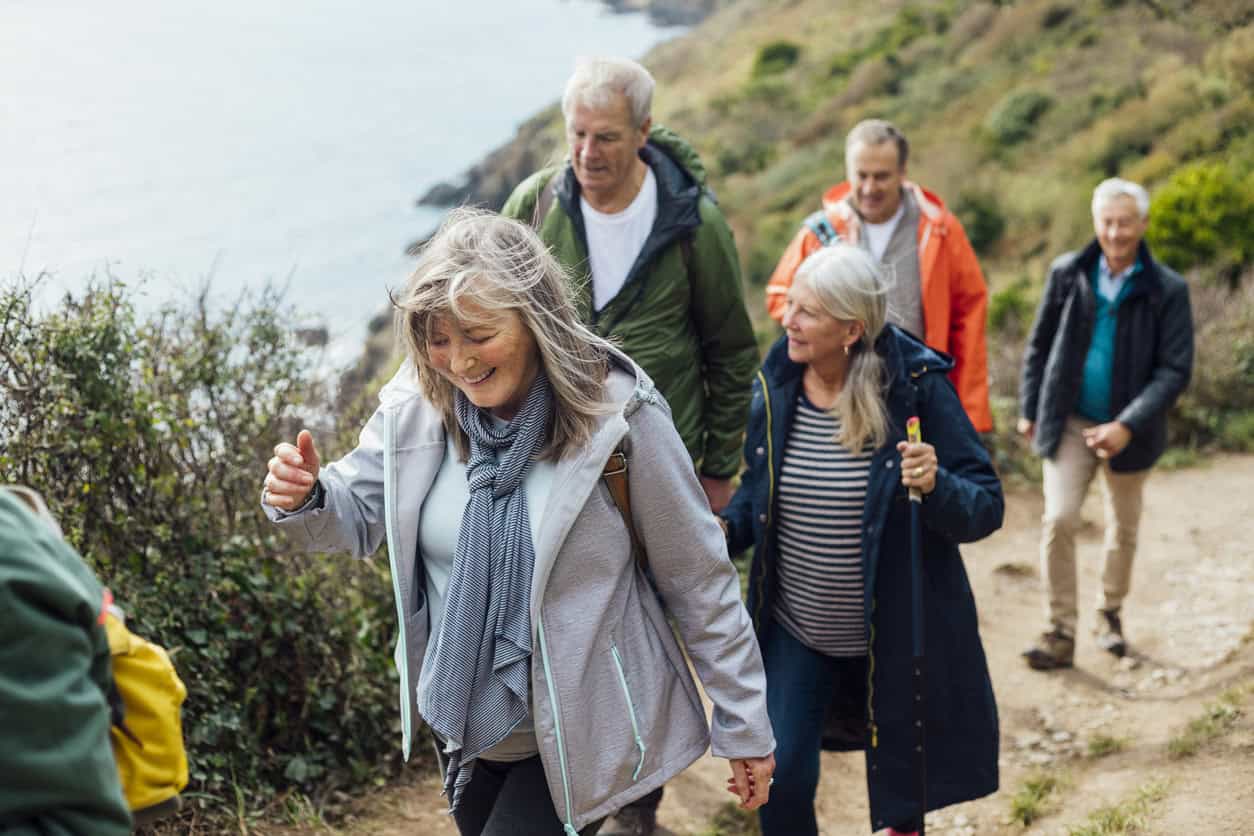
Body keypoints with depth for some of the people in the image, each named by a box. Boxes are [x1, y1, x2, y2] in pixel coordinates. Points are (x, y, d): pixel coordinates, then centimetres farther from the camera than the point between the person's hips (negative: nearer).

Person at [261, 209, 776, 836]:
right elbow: (356, 516, 4)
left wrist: (744, 726, -6)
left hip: (578, 736, -5)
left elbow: (698, 581, -11)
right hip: (464, 725, 5)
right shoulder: (417, 405, -9)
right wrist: (304, 498, -20)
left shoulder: (617, 417, -19)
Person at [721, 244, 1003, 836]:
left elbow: (986, 507, -15)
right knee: (780, 784, -3)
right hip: (795, 632, 3)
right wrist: (726, 528, -10)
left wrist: (936, 486, -36)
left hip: (895, 636, -2)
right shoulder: (776, 386, -5)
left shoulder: (917, 388, -16)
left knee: (900, 785, 15)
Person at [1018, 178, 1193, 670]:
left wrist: (1127, 426, -21)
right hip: (1068, 422, 0)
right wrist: (1029, 409, 7)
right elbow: (1040, 344, 7)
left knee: (1123, 528, 16)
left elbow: (1175, 370, -11)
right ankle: (1061, 633, -5)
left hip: (1127, 430, 0)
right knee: (1058, 520, -13)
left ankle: (1110, 613, 38)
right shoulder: (1067, 274, -3)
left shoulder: (1167, 291, -10)